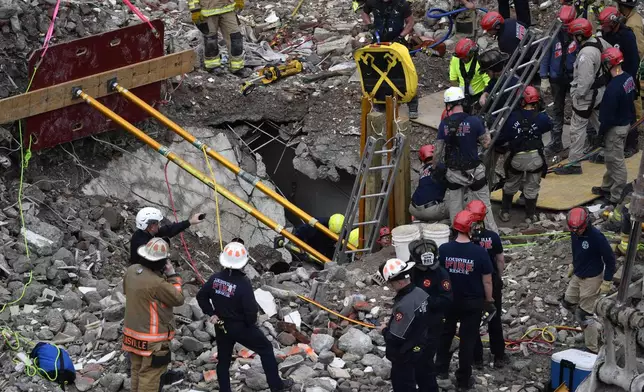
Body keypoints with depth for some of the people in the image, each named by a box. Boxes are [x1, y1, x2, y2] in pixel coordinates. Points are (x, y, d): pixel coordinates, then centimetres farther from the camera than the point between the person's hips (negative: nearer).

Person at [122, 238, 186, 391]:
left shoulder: (131, 271, -5)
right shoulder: (157, 283, -29)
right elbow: (178, 299, -17)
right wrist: (173, 275, -9)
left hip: (132, 333, 8)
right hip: (152, 339, -8)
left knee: (137, 369, 21)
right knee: (149, 375, 3)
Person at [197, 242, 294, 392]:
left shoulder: (216, 278, -9)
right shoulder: (243, 284, -26)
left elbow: (201, 296, 1)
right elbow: (251, 309, -25)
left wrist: (211, 314, 6)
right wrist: (251, 323, -4)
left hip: (221, 326, 5)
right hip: (241, 327, -5)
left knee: (223, 360, 17)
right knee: (266, 349, 14)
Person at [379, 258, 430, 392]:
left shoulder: (404, 306, -36)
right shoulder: (421, 293, -10)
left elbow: (395, 338, -30)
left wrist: (385, 330, -8)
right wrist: (391, 325, 9)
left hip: (405, 356, -8)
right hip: (422, 349, 8)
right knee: (423, 378, 27)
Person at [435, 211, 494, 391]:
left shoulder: (443, 249, -14)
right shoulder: (479, 252, -20)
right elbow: (487, 281, -11)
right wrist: (489, 300, 5)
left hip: (449, 300, 2)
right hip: (472, 303, -2)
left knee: (446, 333, 25)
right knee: (468, 340, 11)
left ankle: (441, 369, 38)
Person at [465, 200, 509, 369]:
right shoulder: (493, 237, -12)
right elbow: (501, 261, -4)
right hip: (492, 283, 1)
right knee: (494, 320, 14)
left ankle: (476, 357, 18)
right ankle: (499, 356, 21)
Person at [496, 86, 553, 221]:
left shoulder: (513, 117, -9)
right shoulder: (540, 118, -10)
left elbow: (501, 138, -7)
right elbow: (550, 125, 14)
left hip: (517, 158, 1)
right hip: (535, 158, 0)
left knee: (510, 185, 23)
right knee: (532, 188, 17)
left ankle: (505, 212, 30)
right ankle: (530, 215, 27)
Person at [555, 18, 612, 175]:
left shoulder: (585, 55, -29)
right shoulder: (600, 42, -4)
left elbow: (585, 81, -27)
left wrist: (577, 95, -14)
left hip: (587, 95, -9)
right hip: (600, 91, 9)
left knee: (577, 128, -1)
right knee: (599, 122, 24)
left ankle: (574, 164, 3)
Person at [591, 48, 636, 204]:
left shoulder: (614, 87, -30)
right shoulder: (629, 78, -2)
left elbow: (608, 115, -24)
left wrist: (601, 132, -11)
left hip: (615, 128, -9)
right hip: (626, 122, 9)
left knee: (616, 161, 3)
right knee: (611, 159, 23)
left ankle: (615, 196, 13)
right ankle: (607, 187, 37)